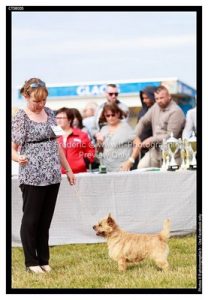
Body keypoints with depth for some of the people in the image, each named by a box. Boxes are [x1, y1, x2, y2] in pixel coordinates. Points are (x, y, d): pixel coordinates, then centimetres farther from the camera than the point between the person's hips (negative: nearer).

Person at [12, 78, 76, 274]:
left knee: (45, 221, 10)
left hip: (52, 176, 6)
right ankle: (31, 262, 10)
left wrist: (68, 169, 20)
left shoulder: (49, 113, 11)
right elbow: (13, 149, -9)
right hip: (32, 177, -6)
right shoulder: (20, 118, -7)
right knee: (31, 220, 2)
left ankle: (44, 260, 17)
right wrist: (19, 157, -32)